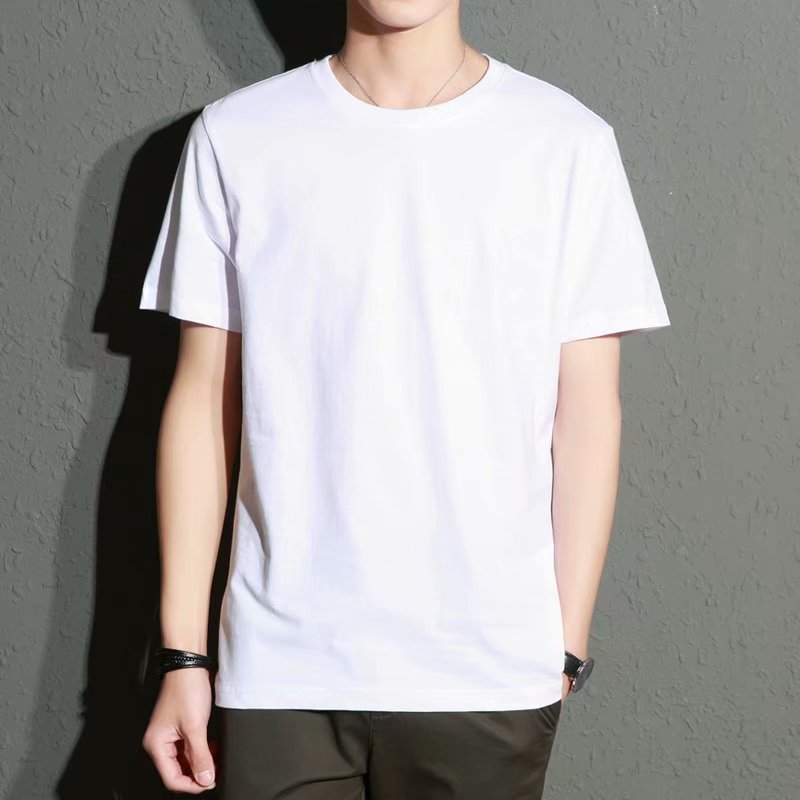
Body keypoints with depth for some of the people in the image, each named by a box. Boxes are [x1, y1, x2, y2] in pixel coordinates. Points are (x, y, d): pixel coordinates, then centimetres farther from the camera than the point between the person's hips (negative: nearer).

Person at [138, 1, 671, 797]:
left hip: (489, 668, 0)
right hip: (280, 664, 1)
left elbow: (586, 414, 1)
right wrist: (184, 653, 2)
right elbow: (203, 400, 3)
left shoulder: (568, 144, -2)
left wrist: (564, 650, 0)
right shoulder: (235, 136, 1)